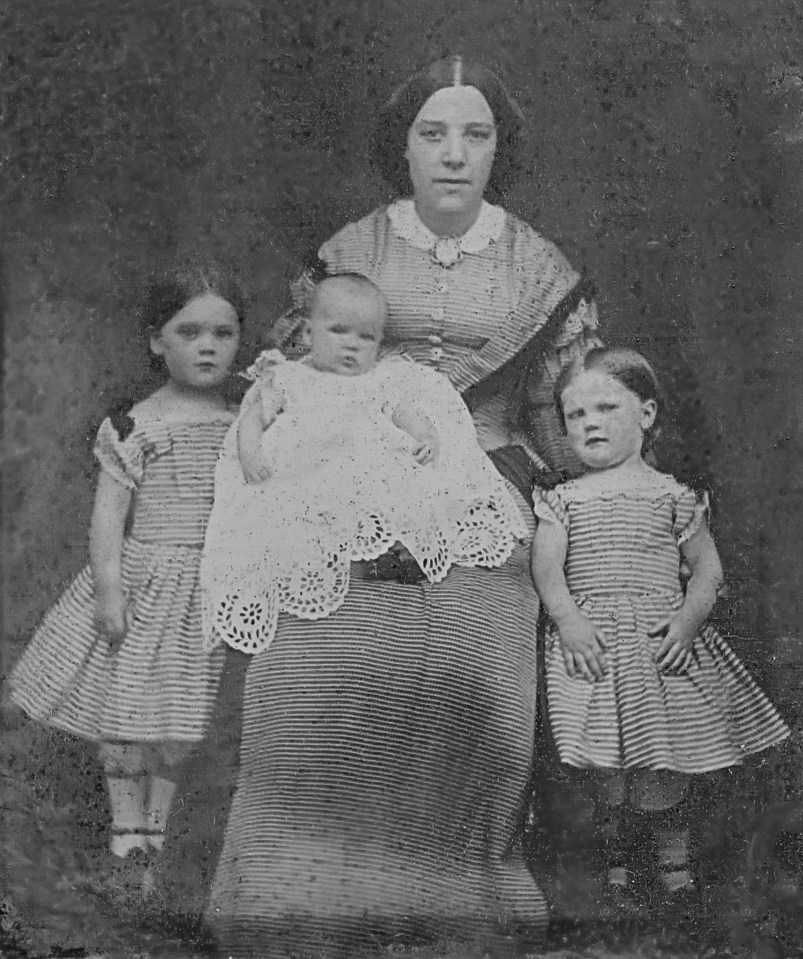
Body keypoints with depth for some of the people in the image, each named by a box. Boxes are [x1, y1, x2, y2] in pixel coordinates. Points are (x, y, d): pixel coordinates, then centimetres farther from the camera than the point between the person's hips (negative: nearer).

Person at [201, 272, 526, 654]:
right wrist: (250, 455, -1)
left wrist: (426, 438, -9)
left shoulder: (386, 379, 27)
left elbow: (410, 414, 14)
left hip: (373, 468, 0)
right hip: (298, 476, 0)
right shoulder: (287, 378, 27)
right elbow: (253, 418, 20)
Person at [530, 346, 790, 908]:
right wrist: (567, 617, -17)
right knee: (608, 766, 3)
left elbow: (707, 568, 5)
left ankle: (673, 857, 25)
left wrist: (688, 621, -11)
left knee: (661, 763, 0)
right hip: (590, 644, 1)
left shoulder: (672, 495, 6)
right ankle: (619, 860, 25)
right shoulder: (563, 499, 8)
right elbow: (546, 564, -1)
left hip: (660, 642, -1)